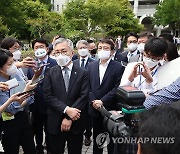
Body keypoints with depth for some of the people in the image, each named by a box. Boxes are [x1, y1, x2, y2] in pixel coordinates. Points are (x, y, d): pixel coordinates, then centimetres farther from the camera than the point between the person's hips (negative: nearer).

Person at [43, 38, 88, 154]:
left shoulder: (83, 73, -2)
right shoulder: (51, 73, 1)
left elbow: (84, 97, -9)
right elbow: (48, 96, -7)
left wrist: (69, 118, -15)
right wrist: (66, 110, -19)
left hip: (75, 123, 0)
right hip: (55, 123, 1)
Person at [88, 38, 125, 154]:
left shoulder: (118, 67, -7)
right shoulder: (91, 66, 7)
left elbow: (117, 88, -13)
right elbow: (88, 87, 4)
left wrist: (102, 101, -17)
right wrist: (93, 101, -9)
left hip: (111, 109, -3)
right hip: (95, 109, 4)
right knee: (97, 138, 17)